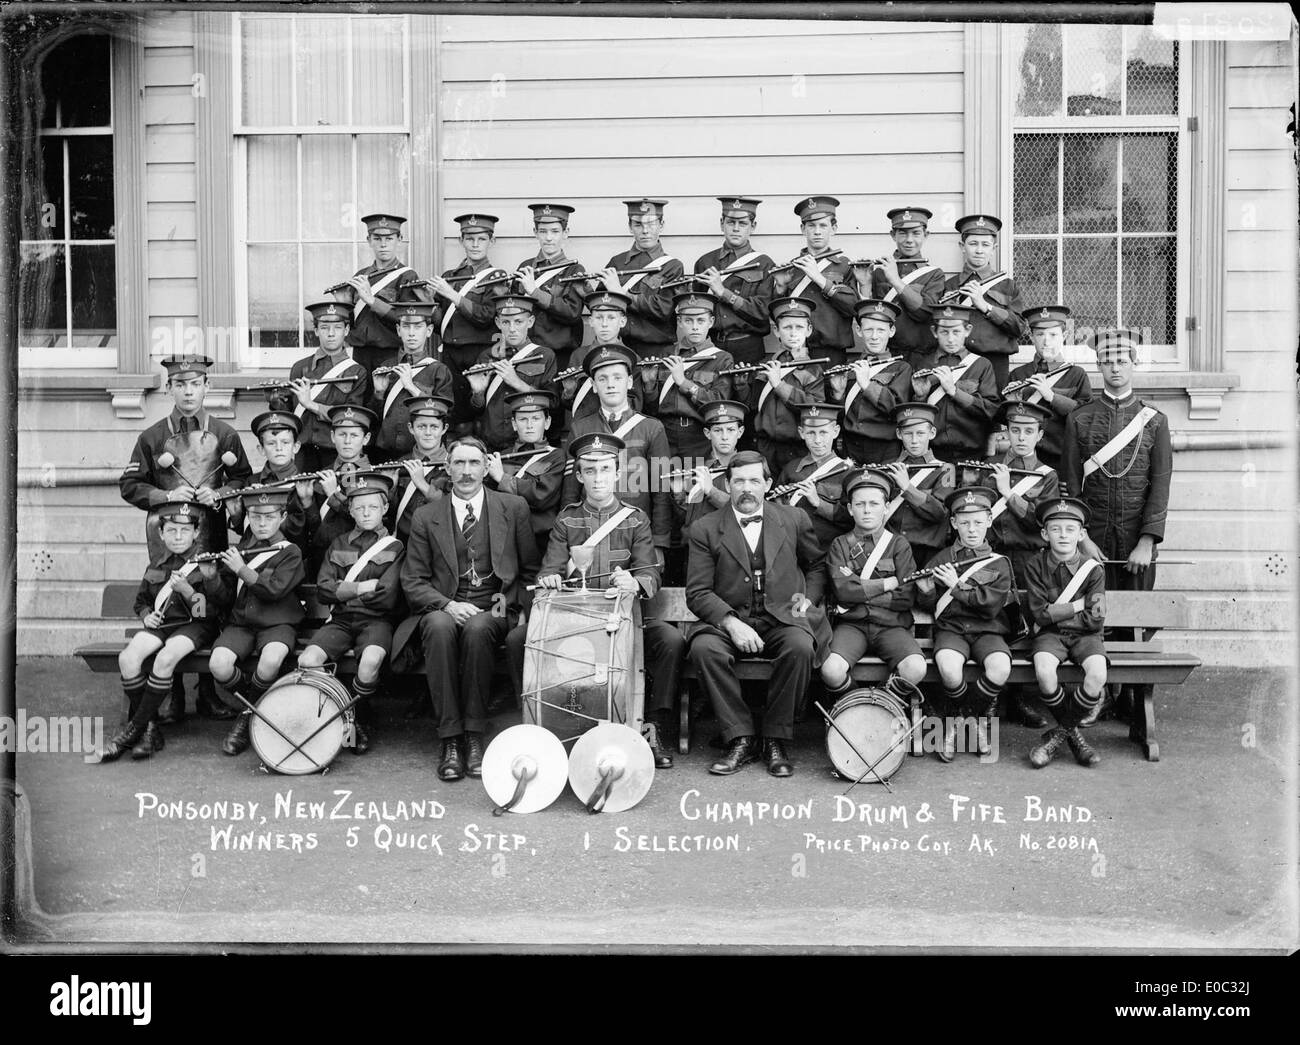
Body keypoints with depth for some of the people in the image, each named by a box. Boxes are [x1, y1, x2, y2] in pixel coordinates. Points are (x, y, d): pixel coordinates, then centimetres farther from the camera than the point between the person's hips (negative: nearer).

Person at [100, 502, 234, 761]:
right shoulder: (155, 569, 16)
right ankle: (151, 730, -14)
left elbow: (220, 607, -6)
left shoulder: (208, 565, 2)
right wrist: (146, 615, 7)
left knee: (165, 658, -34)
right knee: (127, 657, -24)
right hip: (161, 623, 5)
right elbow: (141, 602, 30)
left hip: (196, 624, -5)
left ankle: (135, 728, -19)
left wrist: (188, 591, -19)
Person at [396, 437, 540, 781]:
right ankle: (450, 740, -29)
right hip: (443, 608, 1)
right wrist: (448, 604, -12)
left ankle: (473, 737, -25)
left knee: (477, 628, -35)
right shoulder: (426, 517, 9)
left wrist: (509, 599, -6)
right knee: (440, 627, -35)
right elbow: (413, 581, 6)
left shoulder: (513, 508, 9)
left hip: (494, 611, 0)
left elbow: (531, 571, 13)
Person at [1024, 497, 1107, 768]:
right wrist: (1079, 605, -8)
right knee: (1044, 672, -33)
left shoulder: (1093, 569, -2)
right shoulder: (1036, 566, -2)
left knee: (1097, 676, -30)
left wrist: (1056, 613, -10)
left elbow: (1094, 621, -6)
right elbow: (1040, 614, -9)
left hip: (1084, 635, 1)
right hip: (1050, 635, 0)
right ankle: (1072, 734, -5)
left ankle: (1059, 734, -6)